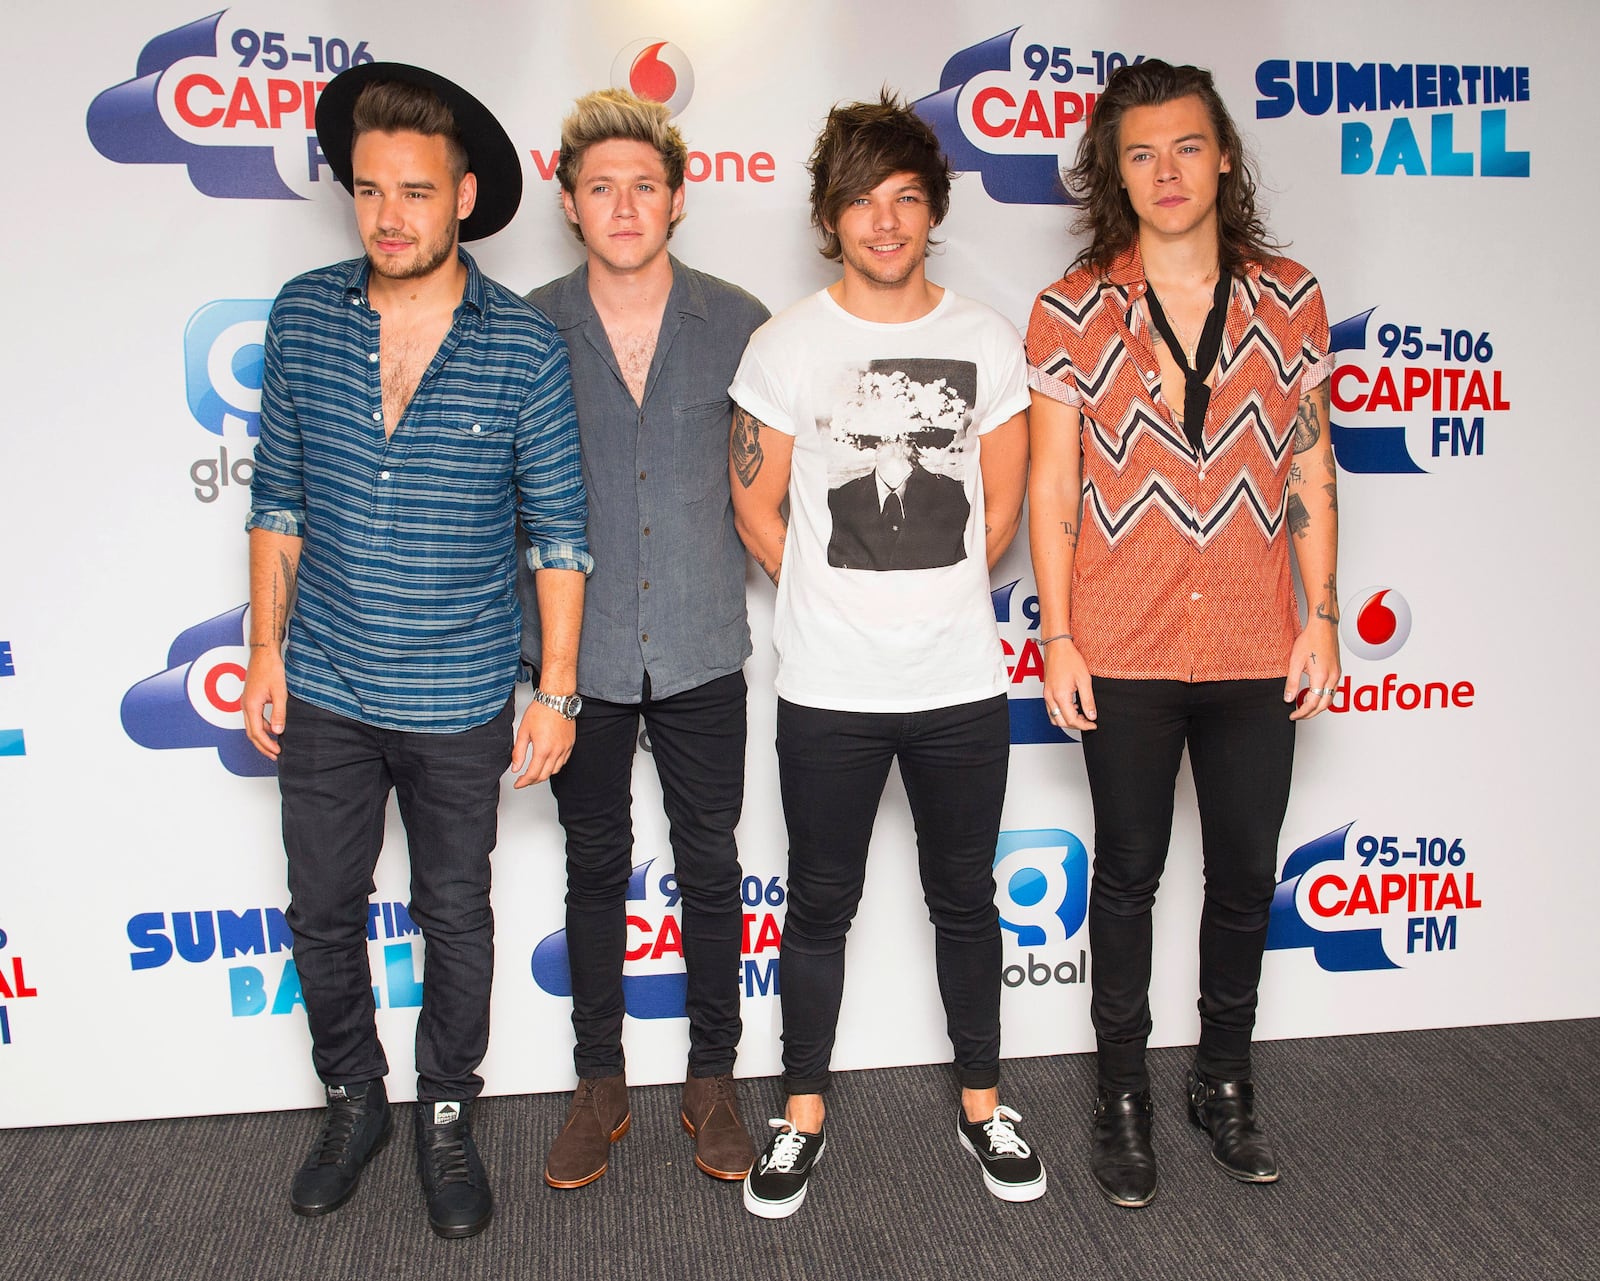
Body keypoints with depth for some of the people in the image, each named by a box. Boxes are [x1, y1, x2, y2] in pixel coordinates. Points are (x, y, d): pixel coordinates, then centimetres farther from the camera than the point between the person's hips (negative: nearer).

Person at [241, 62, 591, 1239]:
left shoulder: (524, 347, -10)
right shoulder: (303, 316, -2)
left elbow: (557, 530, -6)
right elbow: (279, 493, 5)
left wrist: (556, 691, -7)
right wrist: (267, 646, 3)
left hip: (458, 701, -2)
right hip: (323, 690, 3)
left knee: (456, 920, 13)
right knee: (322, 912, 15)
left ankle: (447, 1118, 35)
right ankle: (355, 1101, 39)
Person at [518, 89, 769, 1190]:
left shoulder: (738, 324, -1)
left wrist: (755, 575, 3)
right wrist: (533, 634, 1)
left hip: (701, 648, 0)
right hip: (580, 652, 0)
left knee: (710, 866, 10)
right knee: (597, 869, 12)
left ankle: (713, 1078, 28)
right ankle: (600, 1086, 28)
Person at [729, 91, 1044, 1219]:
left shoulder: (986, 340, 3)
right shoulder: (786, 346, -1)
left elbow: (1000, 509, 8)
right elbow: (757, 506, 3)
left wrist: (934, 604, 7)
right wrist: (840, 608, 5)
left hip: (963, 683, 1)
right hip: (829, 692, -1)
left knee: (966, 899, 15)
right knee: (821, 908, 11)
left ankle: (982, 1102, 34)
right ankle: (804, 1115, 30)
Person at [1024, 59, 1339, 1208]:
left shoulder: (1291, 300, 3)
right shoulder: (1072, 312, -4)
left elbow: (1312, 469, 6)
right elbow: (1052, 487, -3)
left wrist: (1321, 617, 2)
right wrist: (1058, 637, -6)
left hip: (1256, 653, 2)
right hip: (1125, 653, -2)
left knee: (1246, 874, 14)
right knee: (1128, 876, 12)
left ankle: (1226, 1080, 36)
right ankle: (1123, 1092, 30)